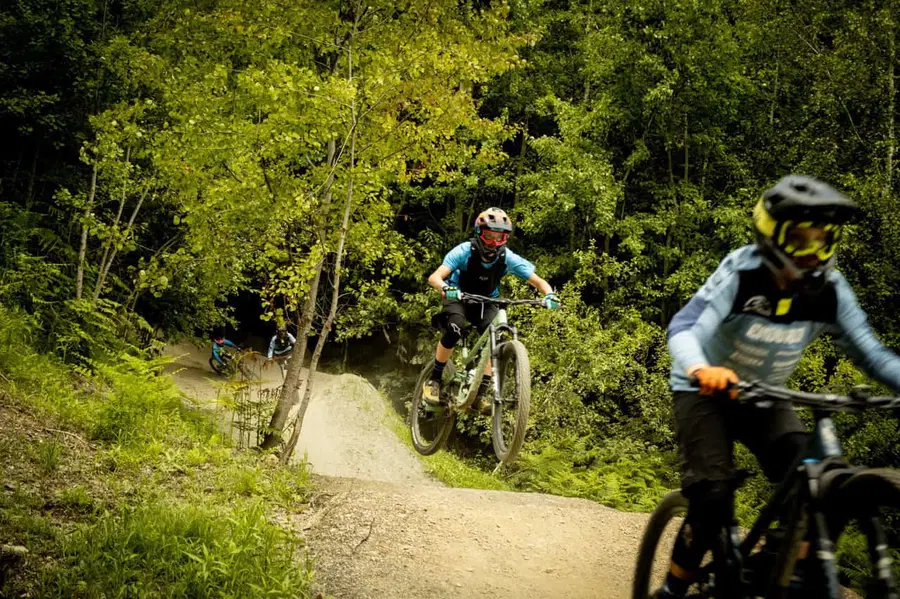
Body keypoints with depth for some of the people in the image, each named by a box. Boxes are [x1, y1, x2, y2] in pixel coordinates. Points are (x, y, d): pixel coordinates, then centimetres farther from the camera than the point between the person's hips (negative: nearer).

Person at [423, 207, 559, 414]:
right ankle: (433, 379, -15)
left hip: (485, 303, 2)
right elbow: (434, 277, -36)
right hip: (458, 299, -2)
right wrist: (445, 288, -59)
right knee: (455, 329, -33)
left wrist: (549, 294, -43)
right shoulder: (465, 251, -26)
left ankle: (481, 393, -14)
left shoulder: (508, 258, -21)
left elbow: (538, 281, -20)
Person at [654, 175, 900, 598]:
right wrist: (701, 369, -61)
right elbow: (683, 329, -38)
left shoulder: (829, 290, -16)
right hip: (706, 390, -4)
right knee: (713, 500, -20)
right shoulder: (742, 274, -27)